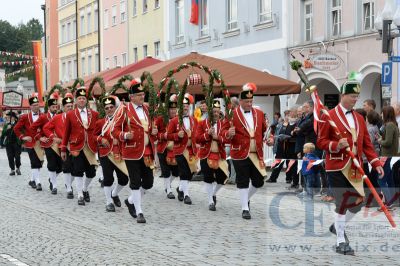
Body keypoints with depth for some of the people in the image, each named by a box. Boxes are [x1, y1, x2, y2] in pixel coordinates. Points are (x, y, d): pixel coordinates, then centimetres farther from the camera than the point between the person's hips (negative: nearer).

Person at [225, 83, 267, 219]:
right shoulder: (233, 114, -6)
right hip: (240, 154, -4)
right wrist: (229, 134, -28)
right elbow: (224, 132, -6)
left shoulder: (259, 113, 9)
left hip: (257, 154, 5)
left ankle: (246, 198, 34)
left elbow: (264, 130, 21)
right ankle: (245, 208, 8)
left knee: (259, 181, 7)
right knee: (243, 182, -1)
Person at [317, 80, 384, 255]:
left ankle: (338, 226, 32)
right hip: (337, 167, -6)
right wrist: (336, 145, -24)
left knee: (358, 201, 6)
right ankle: (341, 242, 8)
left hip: (355, 168, 6)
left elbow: (366, 144, 12)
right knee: (342, 203, -4)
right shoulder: (329, 117, -6)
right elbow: (320, 141, -6)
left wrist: (376, 163, 2)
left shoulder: (359, 118, 12)